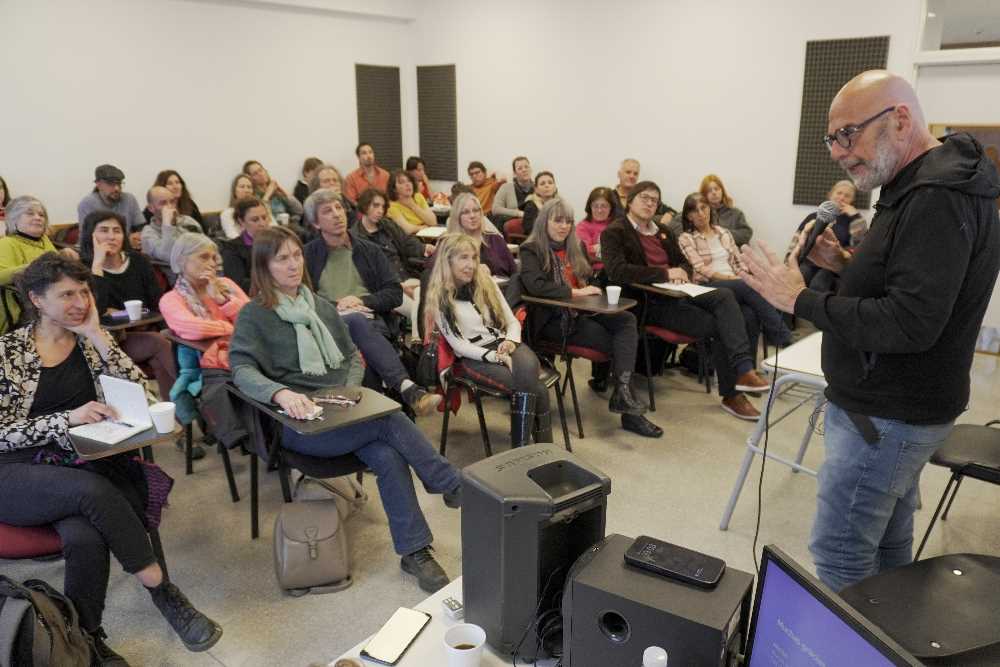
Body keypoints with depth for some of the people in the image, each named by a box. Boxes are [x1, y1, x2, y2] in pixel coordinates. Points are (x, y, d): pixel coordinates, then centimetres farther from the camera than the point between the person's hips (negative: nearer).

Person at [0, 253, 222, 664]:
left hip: (84, 468, 2)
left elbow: (139, 391, -7)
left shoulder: (91, 342, 10)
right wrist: (69, 418, -20)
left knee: (85, 537, -33)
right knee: (93, 490, -36)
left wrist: (95, 334, -7)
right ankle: (162, 589, -22)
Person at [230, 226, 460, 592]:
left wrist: (350, 391, -1)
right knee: (391, 420, -28)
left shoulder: (321, 306, 16)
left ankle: (415, 552, -18)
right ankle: (454, 487, -17)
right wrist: (281, 393, -35)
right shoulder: (254, 315, 0)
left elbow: (352, 355, 20)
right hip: (298, 422, -5)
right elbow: (242, 371, -14)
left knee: (388, 456, -26)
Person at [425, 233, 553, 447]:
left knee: (528, 366, -33)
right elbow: (459, 345, -8)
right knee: (536, 388, -28)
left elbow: (512, 321, 12)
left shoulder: (486, 281, 11)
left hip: (503, 344, 4)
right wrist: (496, 357, -19)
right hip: (473, 357, -4)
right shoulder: (439, 299, -3)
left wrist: (510, 342, -11)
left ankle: (521, 451, -24)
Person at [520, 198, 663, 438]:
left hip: (581, 312, 6)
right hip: (552, 319, -6)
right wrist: (575, 292, -18)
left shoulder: (577, 248, 21)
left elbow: (591, 280, 27)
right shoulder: (531, 250, 0)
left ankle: (622, 392, -36)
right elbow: (535, 285, -18)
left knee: (627, 320, -25)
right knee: (616, 342, -24)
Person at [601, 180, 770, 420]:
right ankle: (732, 394, -5)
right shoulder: (614, 232, -4)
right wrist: (665, 273, -21)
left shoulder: (662, 230, 20)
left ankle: (743, 370, -28)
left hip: (676, 293, 7)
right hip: (649, 303, -7)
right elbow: (616, 270, -20)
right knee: (718, 325, -20)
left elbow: (684, 262, 24)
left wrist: (682, 272, -3)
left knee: (724, 295, -23)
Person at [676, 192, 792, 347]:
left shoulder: (724, 233, 22)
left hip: (736, 285, 5)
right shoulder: (686, 238, 6)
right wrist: (730, 278, -17)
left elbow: (739, 263, 19)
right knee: (750, 287, -33)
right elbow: (700, 269, -7)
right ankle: (785, 340, -33)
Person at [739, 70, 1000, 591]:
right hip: (897, 408, 10)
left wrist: (801, 299, -22)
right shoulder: (923, 188, 11)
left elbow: (910, 324, -28)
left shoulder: (936, 200, -22)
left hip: (887, 418, -10)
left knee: (839, 559, -3)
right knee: (888, 548, 21)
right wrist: (848, 266, 4)